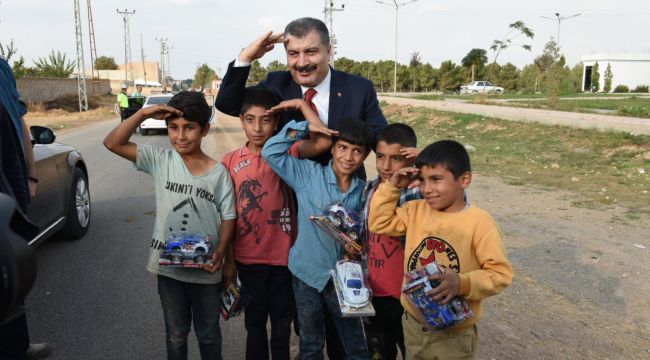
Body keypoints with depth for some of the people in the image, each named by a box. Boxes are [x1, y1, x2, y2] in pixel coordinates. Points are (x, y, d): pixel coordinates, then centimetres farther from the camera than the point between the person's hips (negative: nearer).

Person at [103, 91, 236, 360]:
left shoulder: (218, 172, -8)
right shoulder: (160, 160, -5)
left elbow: (228, 216, -4)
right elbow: (112, 143, -9)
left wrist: (222, 253, -16)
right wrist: (143, 114, -18)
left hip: (206, 269, -1)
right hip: (168, 267, 1)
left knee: (208, 333, 19)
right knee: (175, 333, 21)